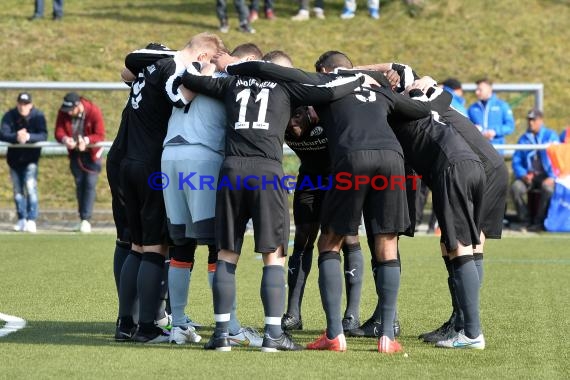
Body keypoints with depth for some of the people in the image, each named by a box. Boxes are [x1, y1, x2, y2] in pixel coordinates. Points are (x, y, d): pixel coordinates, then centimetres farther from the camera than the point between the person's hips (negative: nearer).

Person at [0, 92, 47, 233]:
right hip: (14, 157, 3)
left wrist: (28, 137, -42)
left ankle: (31, 220, -15)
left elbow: (43, 135, -24)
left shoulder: (38, 116, -14)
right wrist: (16, 137, -41)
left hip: (31, 158, -3)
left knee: (30, 186, -17)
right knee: (18, 190, 10)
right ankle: (22, 220, 21)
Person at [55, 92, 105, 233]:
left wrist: (86, 140, -42)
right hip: (75, 152, 4)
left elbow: (100, 135, -24)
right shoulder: (63, 112, -16)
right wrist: (65, 139, -39)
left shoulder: (94, 112, -25)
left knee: (90, 184, -11)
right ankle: (82, 219, 18)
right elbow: (59, 132, -15)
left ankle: (86, 219, -13)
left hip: (92, 153, -4)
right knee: (79, 184, 10)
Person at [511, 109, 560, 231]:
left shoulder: (551, 136, 6)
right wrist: (523, 175, -9)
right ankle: (525, 220, -18)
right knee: (516, 187, -28)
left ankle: (539, 221, -23)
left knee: (548, 188, -36)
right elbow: (516, 161, 12)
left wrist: (552, 177, -17)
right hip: (528, 176, 3)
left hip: (546, 176, -3)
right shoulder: (523, 139, 16)